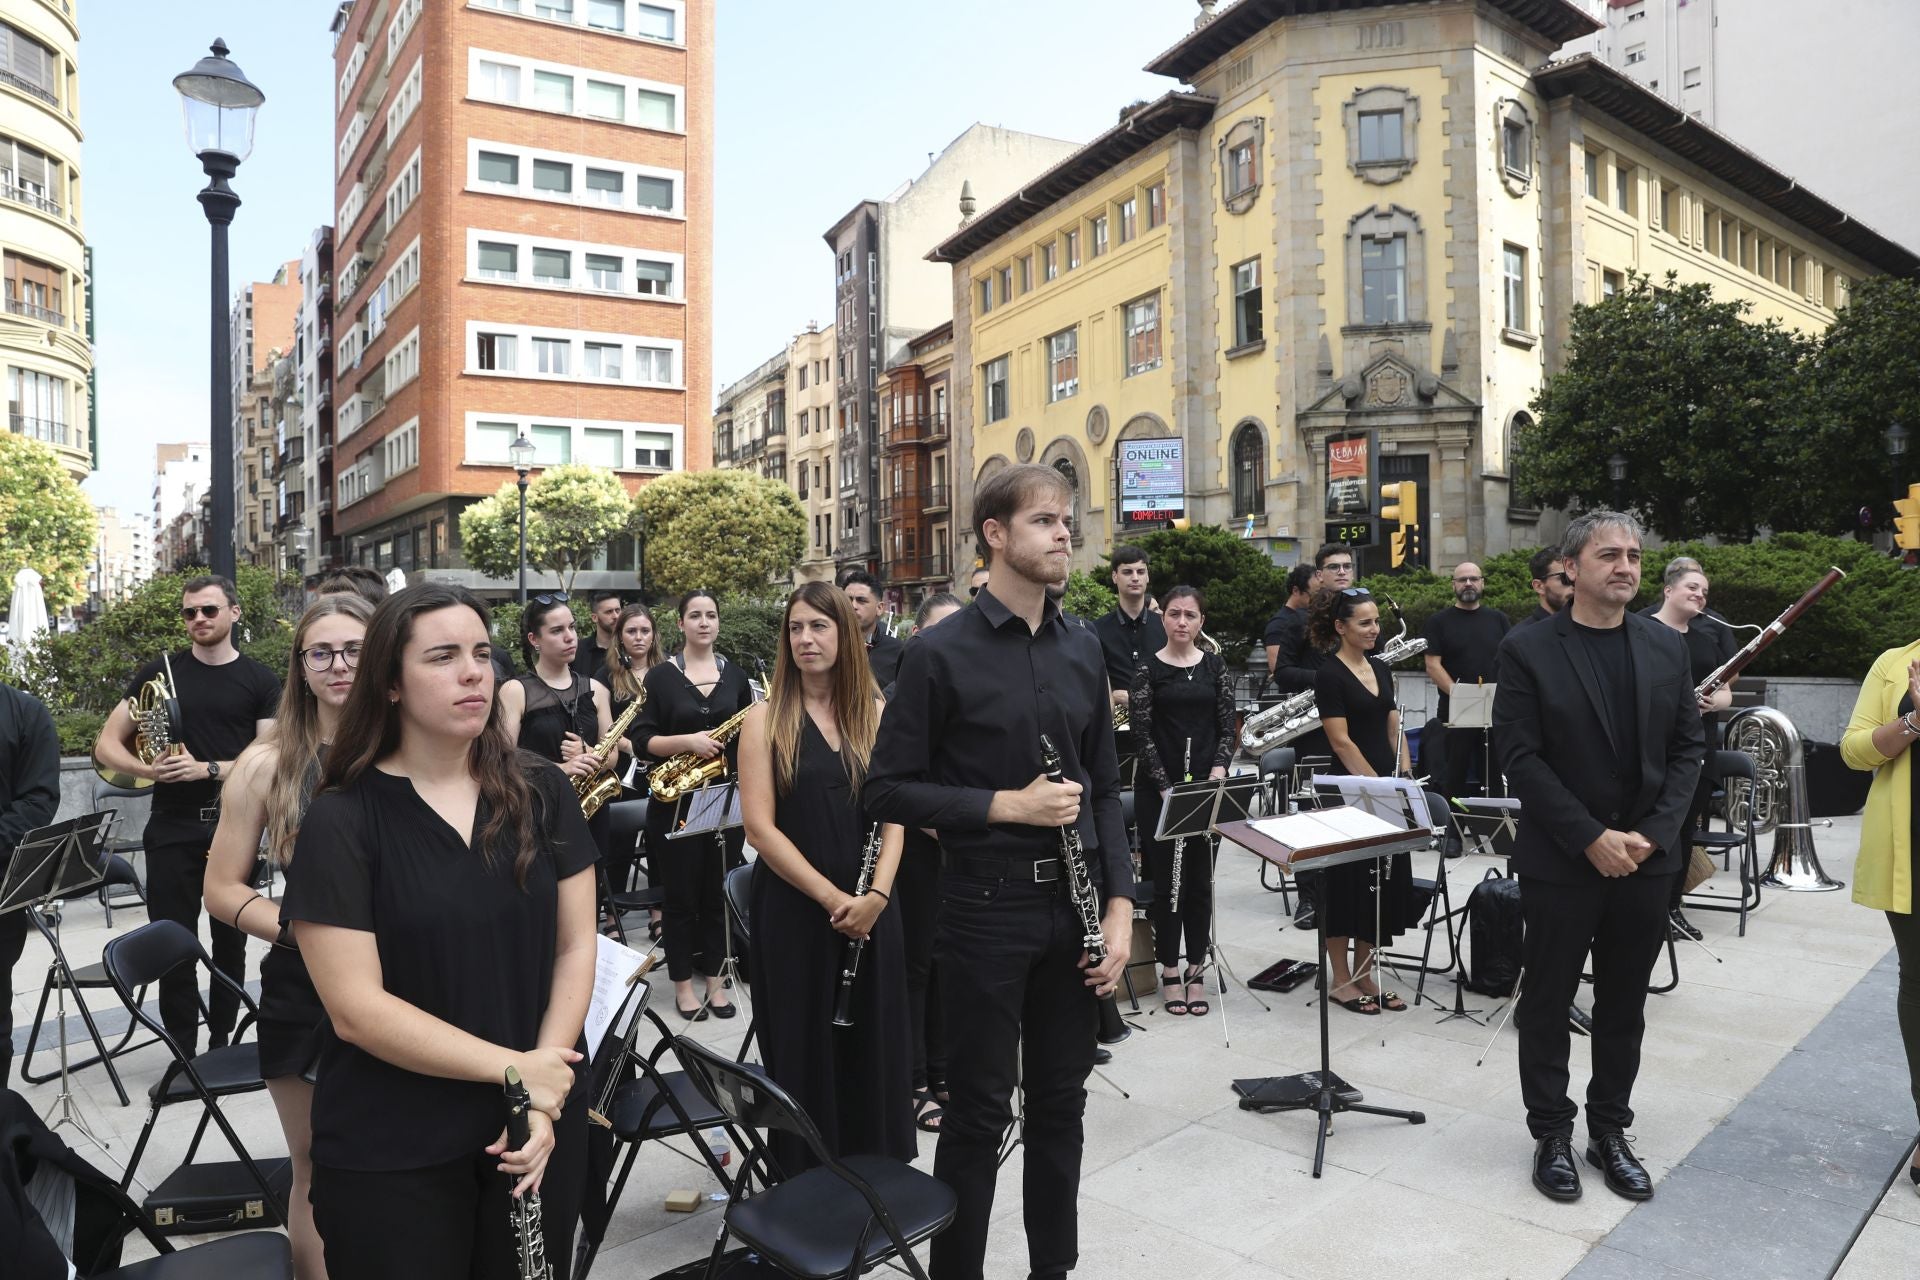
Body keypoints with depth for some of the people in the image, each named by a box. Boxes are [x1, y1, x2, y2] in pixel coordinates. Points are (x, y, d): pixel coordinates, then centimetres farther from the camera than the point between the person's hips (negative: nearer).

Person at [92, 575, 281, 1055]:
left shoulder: (260, 681, 2)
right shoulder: (159, 672, 5)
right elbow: (106, 745, 5)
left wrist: (208, 768, -18)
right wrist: (146, 769, -14)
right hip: (173, 828, 1)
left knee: (230, 940, 9)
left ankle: (221, 1044, 23)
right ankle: (183, 1055, 12)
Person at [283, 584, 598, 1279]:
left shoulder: (542, 791, -2)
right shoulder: (341, 820, -11)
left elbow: (575, 946, 0)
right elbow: (357, 1008, -15)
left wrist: (545, 1095, -10)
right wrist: (512, 1068, -16)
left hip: (540, 1125, 3)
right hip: (391, 1153, -3)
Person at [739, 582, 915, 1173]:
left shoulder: (875, 714, 5)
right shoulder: (766, 719, -3)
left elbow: (893, 813, 2)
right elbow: (760, 826, -9)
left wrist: (876, 893, -13)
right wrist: (830, 897, -14)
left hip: (871, 910, 2)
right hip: (793, 911, -2)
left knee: (873, 1045, 10)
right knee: (804, 1048, 7)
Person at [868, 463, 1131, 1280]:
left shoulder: (1083, 651, 6)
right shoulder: (941, 653, -10)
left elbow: (1104, 789, 10)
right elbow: (888, 791, -9)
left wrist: (1118, 904, 1)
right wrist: (1007, 803, -18)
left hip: (1073, 904, 5)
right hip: (985, 907, -5)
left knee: (1060, 1102, 17)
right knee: (981, 1111, 8)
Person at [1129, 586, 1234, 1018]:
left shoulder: (1215, 666, 7)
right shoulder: (1149, 669, -2)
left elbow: (1227, 726, 6)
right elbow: (1142, 734, -6)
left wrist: (1219, 768, -11)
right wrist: (1166, 788, -12)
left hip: (1206, 786, 3)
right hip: (1158, 787, -2)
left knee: (1200, 880, 7)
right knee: (1167, 879, 3)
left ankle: (1196, 970, 18)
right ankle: (1170, 970, 15)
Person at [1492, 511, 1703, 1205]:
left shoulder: (1666, 647, 5)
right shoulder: (1528, 648, -8)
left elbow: (1687, 748, 6)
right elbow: (1519, 756, -12)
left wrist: (1651, 834, -7)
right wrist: (1592, 839, -16)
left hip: (1645, 859, 4)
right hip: (1560, 861, -4)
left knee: (1624, 1005, 14)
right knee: (1546, 1004, 8)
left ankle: (1609, 1130, 30)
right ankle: (1552, 1134, 24)